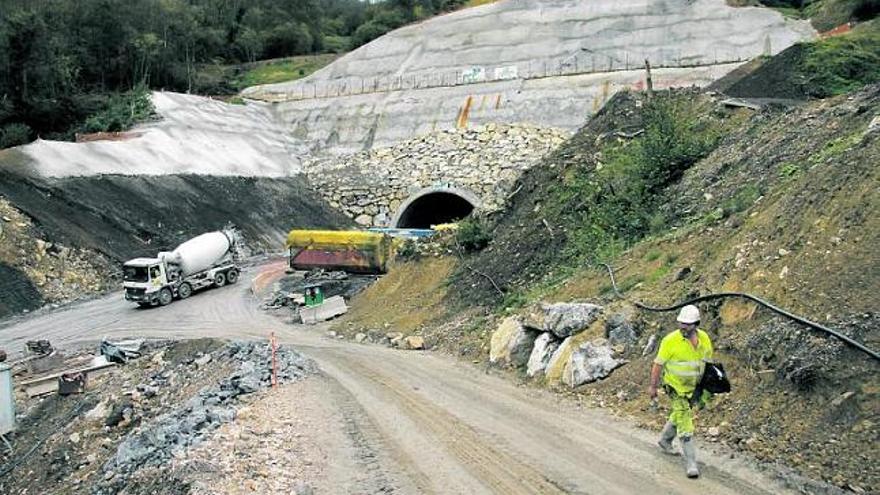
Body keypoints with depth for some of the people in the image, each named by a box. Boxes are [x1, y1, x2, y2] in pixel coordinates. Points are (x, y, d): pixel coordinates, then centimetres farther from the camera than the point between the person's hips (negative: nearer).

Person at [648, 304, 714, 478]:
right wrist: (653, 386, -8)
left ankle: (665, 440, 47)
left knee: (680, 414, 23)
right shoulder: (670, 340, -22)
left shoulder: (704, 338, -8)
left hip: (694, 386, 5)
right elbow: (658, 363, -12)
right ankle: (690, 462, -3)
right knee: (685, 423, -8)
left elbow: (707, 362, 6)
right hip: (676, 387, -5)